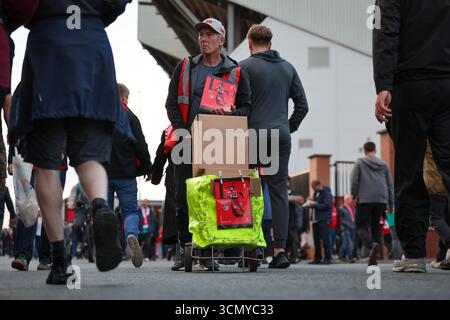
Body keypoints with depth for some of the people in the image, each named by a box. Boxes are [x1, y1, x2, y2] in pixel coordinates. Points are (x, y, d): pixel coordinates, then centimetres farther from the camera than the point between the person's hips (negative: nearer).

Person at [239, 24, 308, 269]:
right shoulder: (287, 68, 14)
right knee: (279, 192, 2)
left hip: (255, 134, -4)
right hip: (281, 137, 4)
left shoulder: (245, 67, -2)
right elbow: (302, 104, 12)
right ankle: (280, 250, -3)